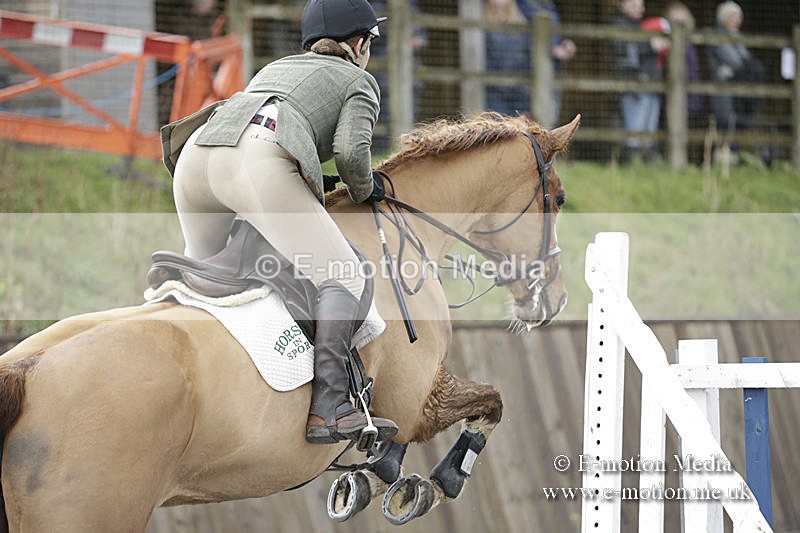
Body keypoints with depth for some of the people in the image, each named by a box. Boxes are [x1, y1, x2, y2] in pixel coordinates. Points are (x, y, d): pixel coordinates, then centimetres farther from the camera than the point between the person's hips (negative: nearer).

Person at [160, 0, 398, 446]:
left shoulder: (277, 67, 40)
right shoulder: (359, 81, 22)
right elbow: (351, 150, 2)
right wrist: (364, 191, 22)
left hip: (197, 154, 6)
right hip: (263, 165, -6)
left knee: (202, 268, 31)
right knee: (343, 277, -5)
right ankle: (329, 407, -20)